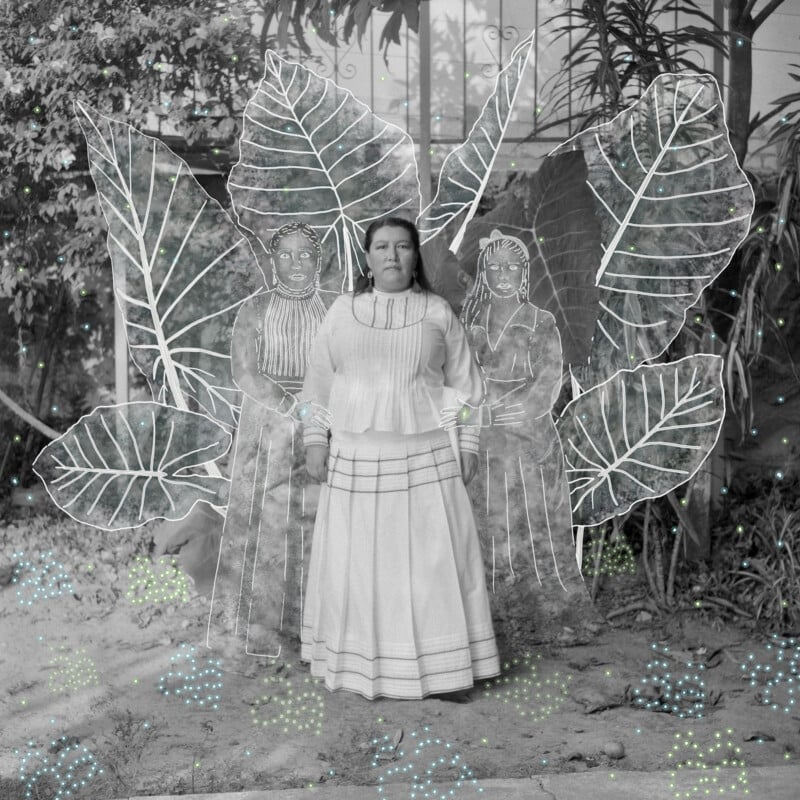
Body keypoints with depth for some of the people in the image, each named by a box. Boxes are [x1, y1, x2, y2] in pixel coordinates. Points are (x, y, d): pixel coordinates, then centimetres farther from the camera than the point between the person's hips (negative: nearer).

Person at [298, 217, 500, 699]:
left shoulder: (438, 312, 5)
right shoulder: (343, 311, 7)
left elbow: (464, 384, 7)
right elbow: (319, 382, 9)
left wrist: (468, 445, 2)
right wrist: (315, 441, 3)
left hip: (427, 458, -1)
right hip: (356, 458, 1)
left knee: (433, 561, 1)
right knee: (359, 561, 4)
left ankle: (443, 668, 11)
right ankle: (360, 665, 17)